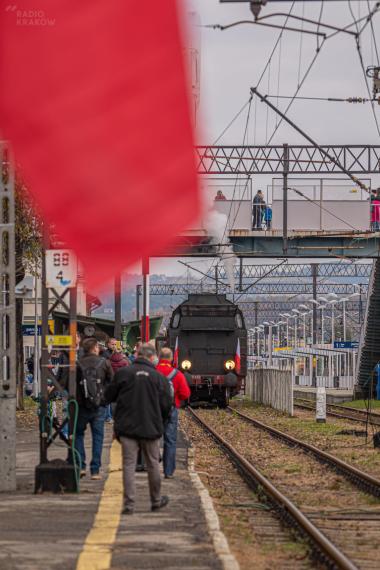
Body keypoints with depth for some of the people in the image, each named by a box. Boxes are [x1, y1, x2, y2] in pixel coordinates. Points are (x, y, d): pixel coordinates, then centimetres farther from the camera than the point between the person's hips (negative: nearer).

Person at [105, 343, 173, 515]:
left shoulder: (123, 373, -4)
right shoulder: (159, 377, -4)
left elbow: (109, 396, 4)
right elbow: (166, 405, -2)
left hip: (127, 427, 0)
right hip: (150, 428, 0)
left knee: (129, 464, 2)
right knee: (153, 464, 15)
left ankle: (129, 503, -5)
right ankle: (156, 500, 28)